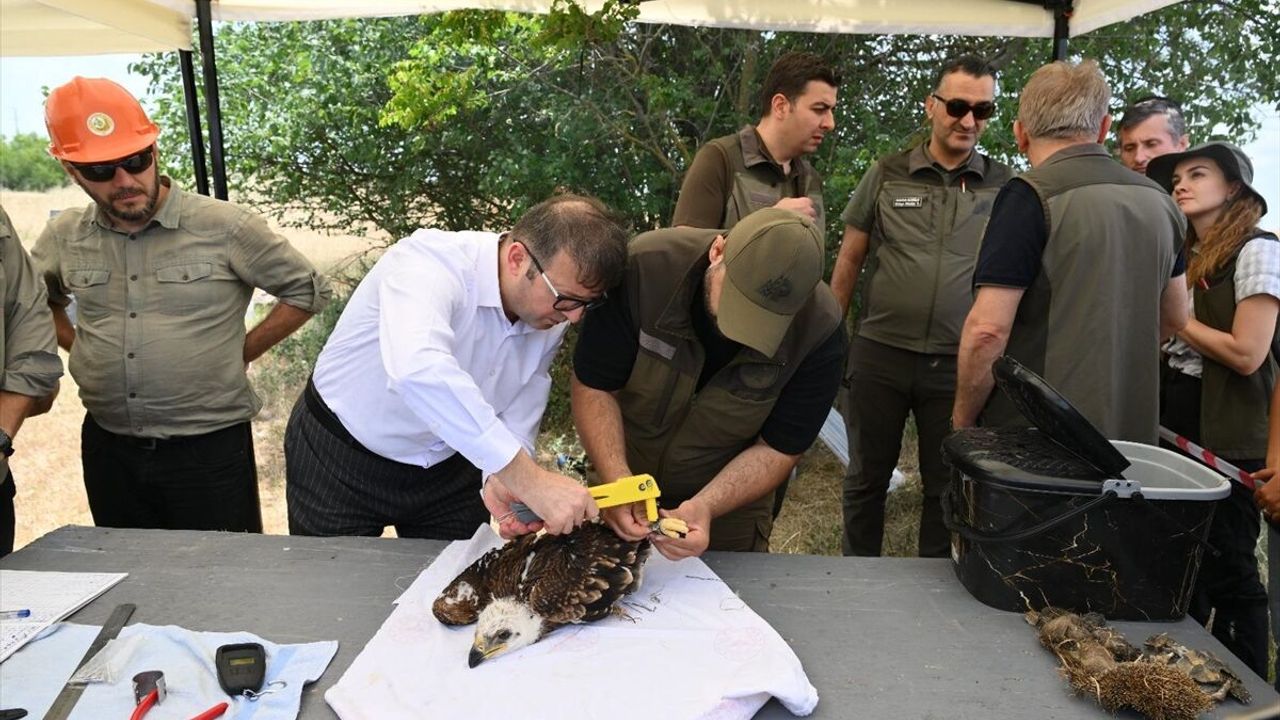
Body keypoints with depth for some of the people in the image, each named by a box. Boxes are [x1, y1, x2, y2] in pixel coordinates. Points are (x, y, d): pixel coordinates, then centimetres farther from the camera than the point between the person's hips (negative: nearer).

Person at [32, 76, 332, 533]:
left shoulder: (226, 228, -11)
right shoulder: (63, 239, 4)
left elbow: (307, 292, -2)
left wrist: (241, 353, -4)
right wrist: (77, 346, 10)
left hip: (210, 447, -4)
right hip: (107, 448, 5)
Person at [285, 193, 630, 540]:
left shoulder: (550, 316, -11)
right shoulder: (430, 261, -32)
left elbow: (517, 413, -4)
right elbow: (418, 369, -51)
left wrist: (501, 478, -26)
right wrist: (529, 480, -53)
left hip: (446, 469, 5)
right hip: (339, 457, -4)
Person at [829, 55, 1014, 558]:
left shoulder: (1004, 186, 3)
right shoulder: (887, 175, 3)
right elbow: (849, 259, 7)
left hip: (958, 362, 0)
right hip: (880, 353, 0)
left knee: (948, 485, 13)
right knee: (866, 477, 13)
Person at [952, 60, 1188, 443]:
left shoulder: (1030, 196, -13)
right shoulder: (1159, 200, 9)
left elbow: (987, 329, -20)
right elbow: (1174, 318, 20)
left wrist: (962, 422, -7)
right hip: (1133, 436, 7)